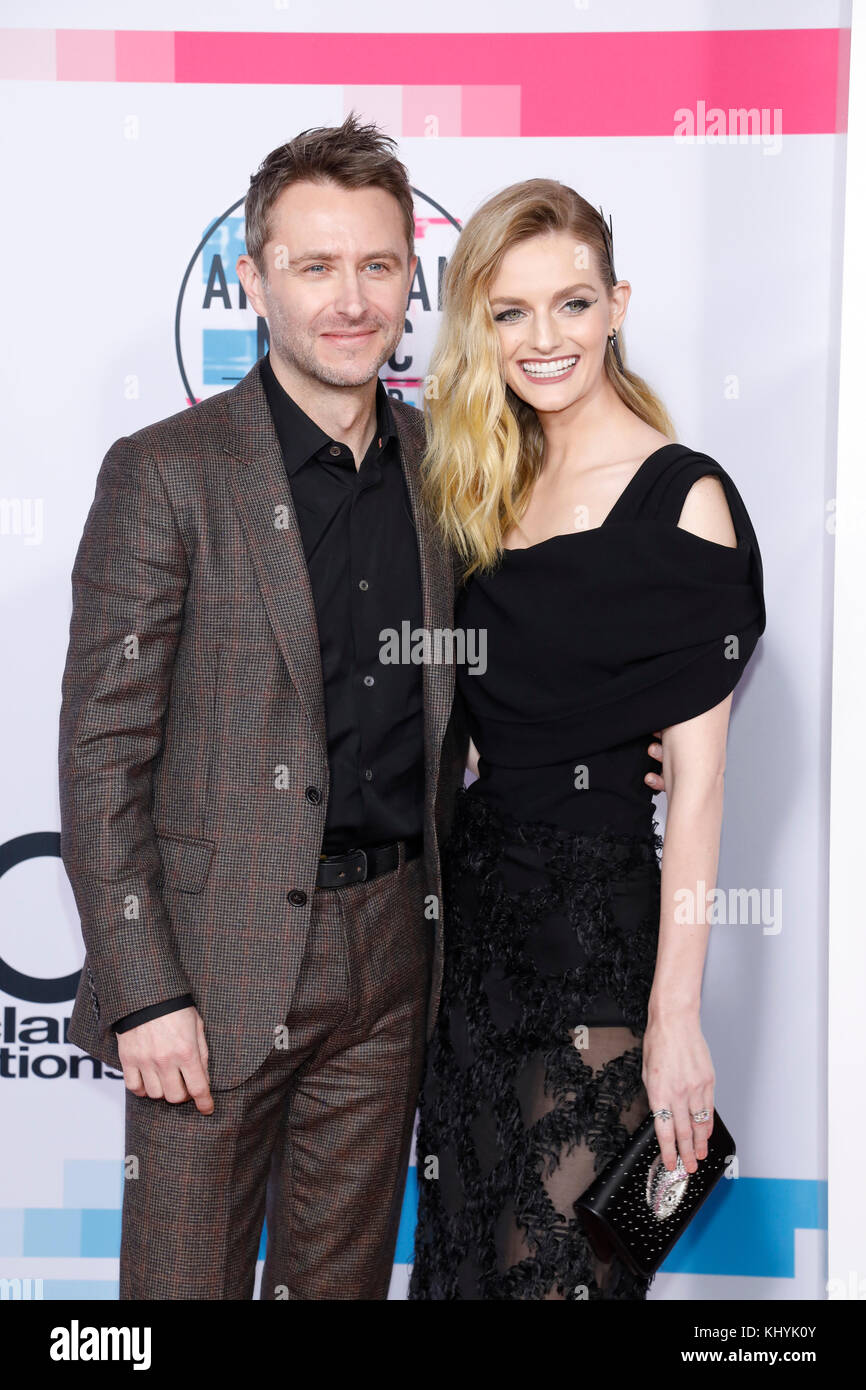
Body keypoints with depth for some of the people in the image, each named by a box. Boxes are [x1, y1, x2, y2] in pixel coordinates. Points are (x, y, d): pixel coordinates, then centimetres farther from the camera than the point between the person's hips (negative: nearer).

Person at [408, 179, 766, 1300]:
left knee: (556, 1258, 5)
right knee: (467, 1238, 19)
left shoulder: (682, 497, -12)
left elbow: (695, 779, -14)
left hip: (599, 928, -6)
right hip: (475, 915, 6)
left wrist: (675, 1019, -16)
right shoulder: (487, 486, 8)